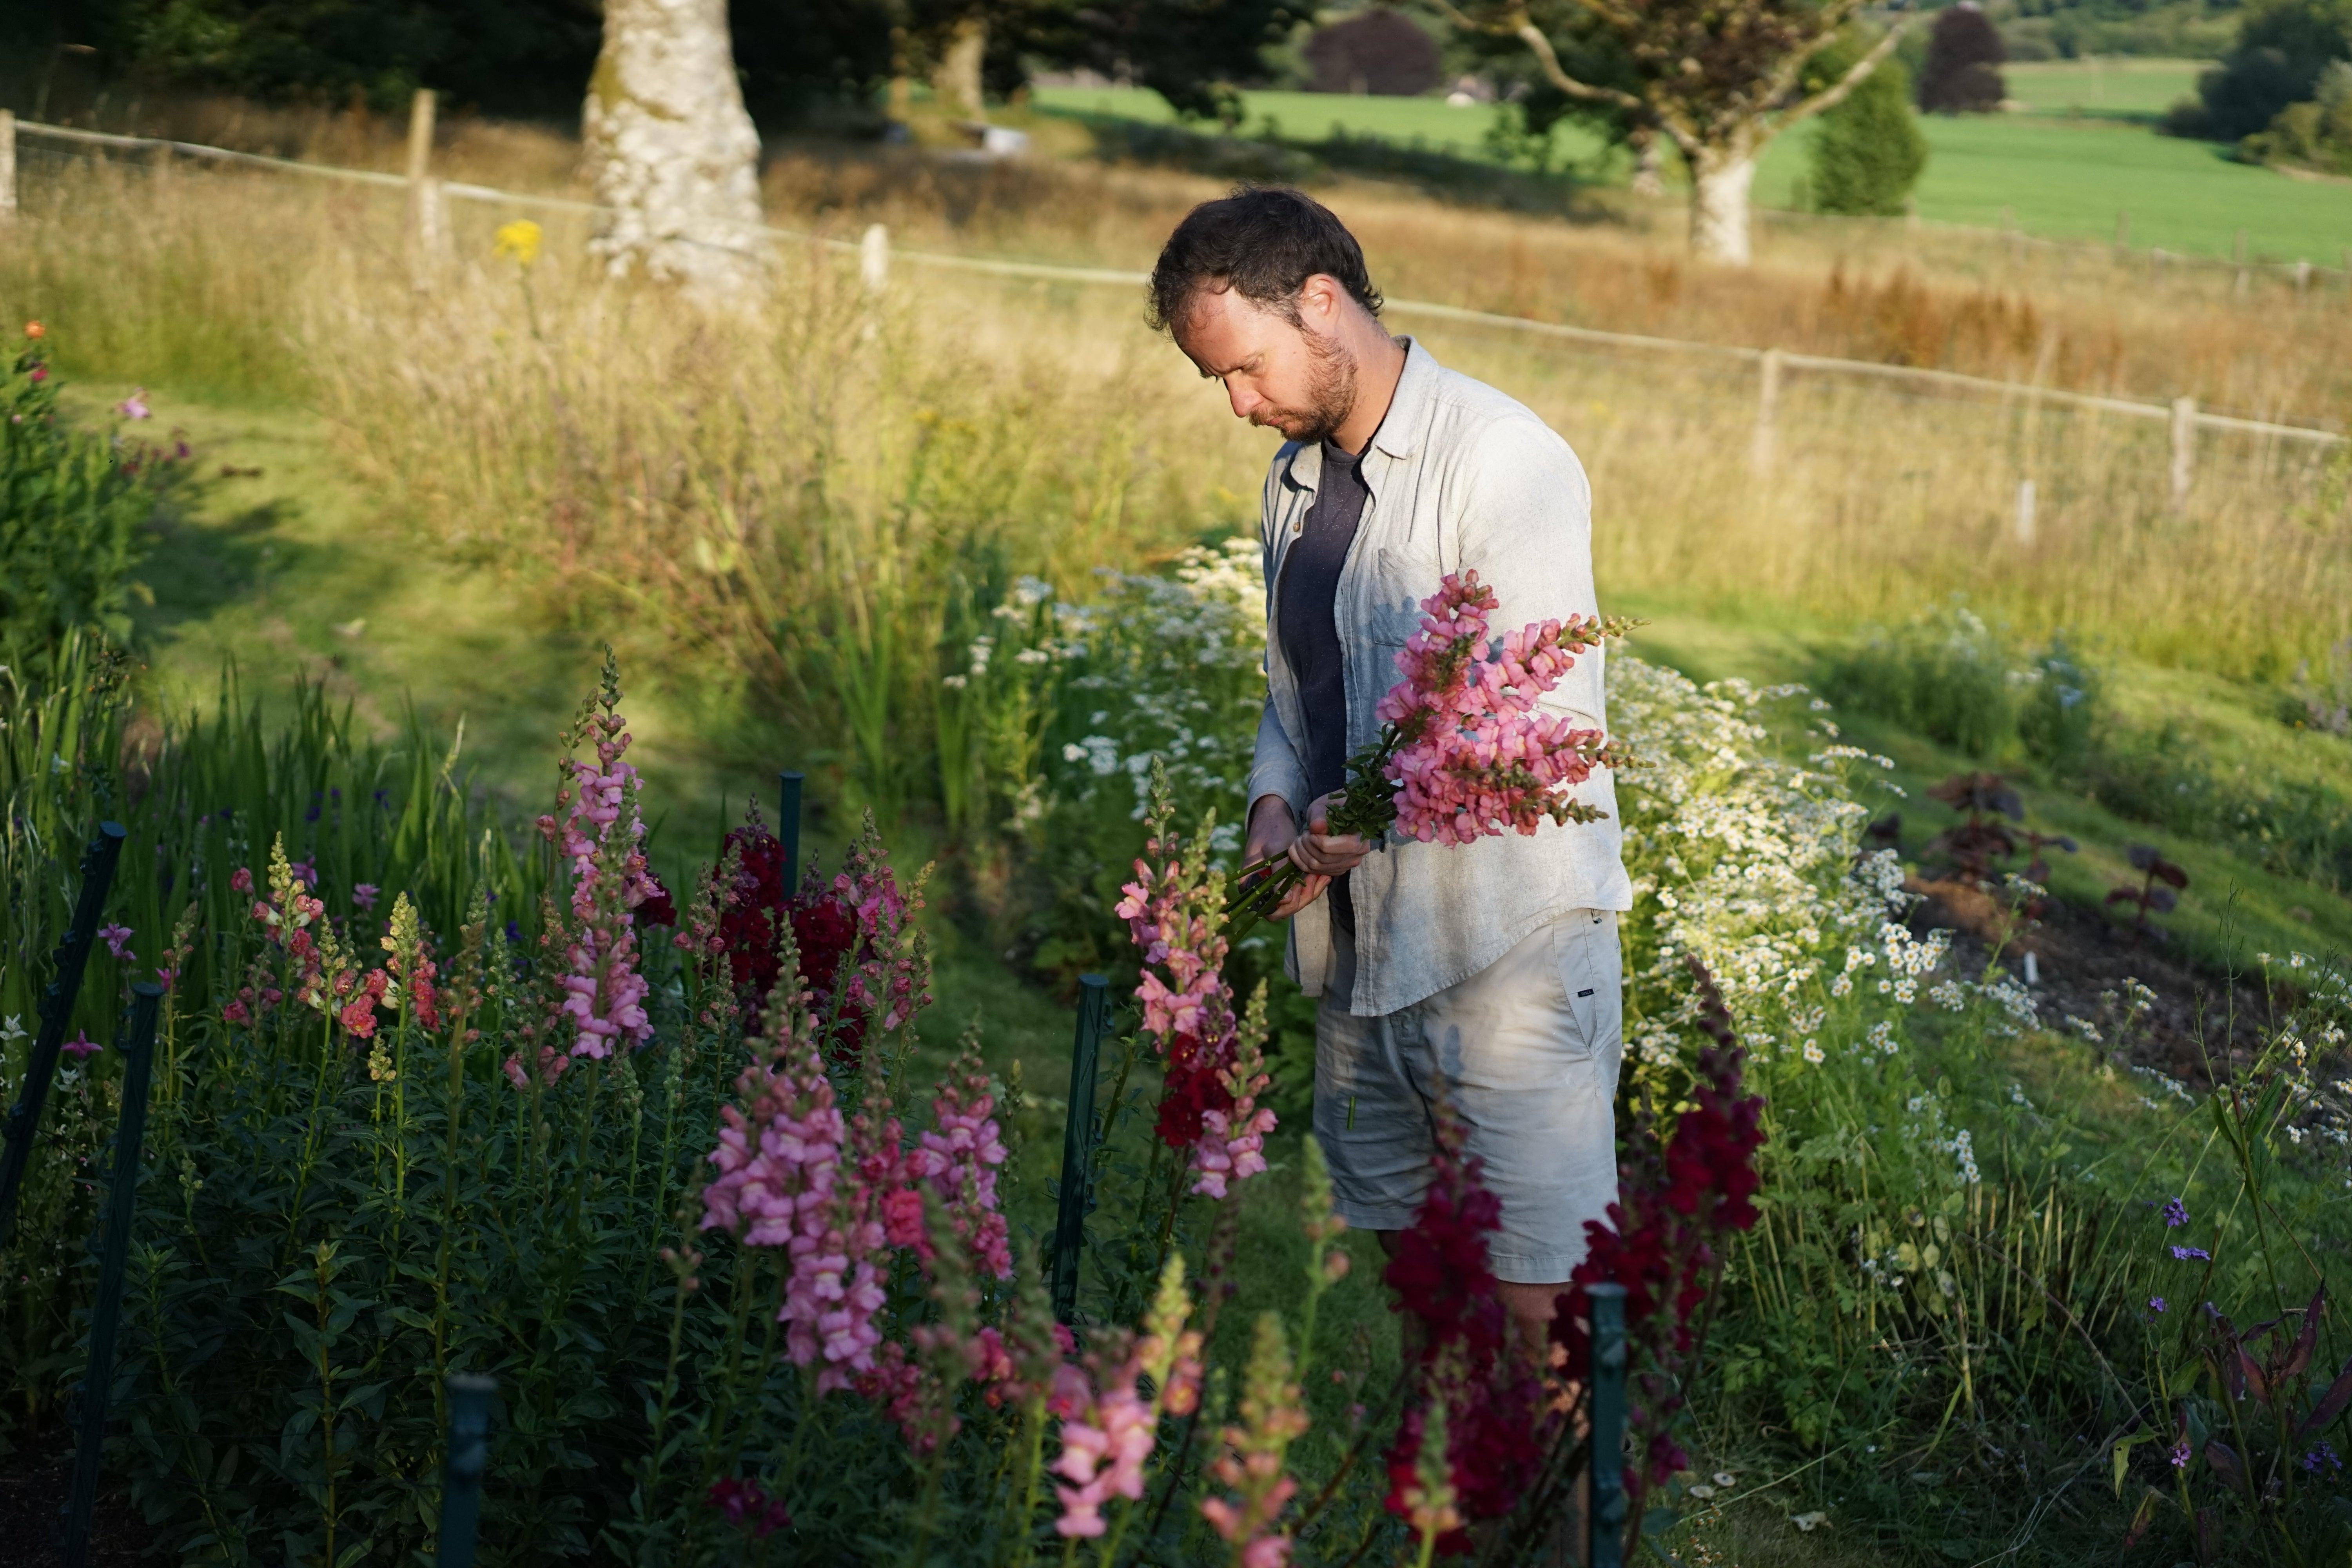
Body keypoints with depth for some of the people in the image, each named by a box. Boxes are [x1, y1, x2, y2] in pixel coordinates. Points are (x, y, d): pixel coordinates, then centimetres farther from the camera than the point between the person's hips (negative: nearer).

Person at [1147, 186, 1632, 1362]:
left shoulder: (1504, 462, -12)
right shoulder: (1298, 475, 14)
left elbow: (1557, 717, -16)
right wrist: (1276, 804, 1)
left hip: (1505, 941, -8)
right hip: (1360, 940, 8)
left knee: (1536, 1306, -8)